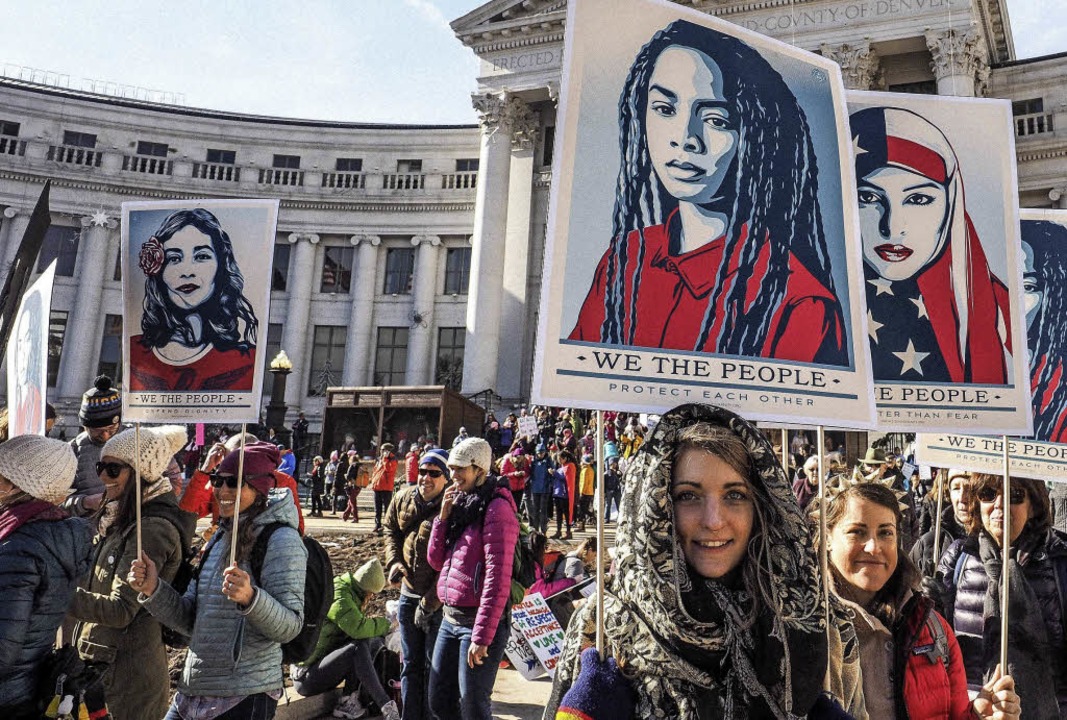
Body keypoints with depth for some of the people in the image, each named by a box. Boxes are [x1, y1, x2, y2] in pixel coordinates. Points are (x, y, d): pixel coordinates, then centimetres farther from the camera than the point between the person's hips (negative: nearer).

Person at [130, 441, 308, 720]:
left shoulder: (280, 540, -14)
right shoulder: (219, 538, 10)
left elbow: (290, 627, -18)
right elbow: (191, 621, 11)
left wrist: (250, 597, -34)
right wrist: (154, 589, -4)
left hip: (244, 697, -7)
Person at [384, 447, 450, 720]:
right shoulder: (403, 499, 0)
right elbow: (391, 530, 19)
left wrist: (429, 602, -18)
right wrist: (394, 561, 2)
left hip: (440, 599, -6)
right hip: (409, 592, 6)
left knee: (434, 667, 5)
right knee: (410, 664, 16)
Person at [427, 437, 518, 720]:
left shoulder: (496, 507, -13)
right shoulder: (460, 504, 12)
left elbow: (497, 579, -19)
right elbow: (436, 561, 12)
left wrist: (481, 637, -20)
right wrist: (444, 516, -1)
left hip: (479, 621, -8)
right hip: (450, 620, 8)